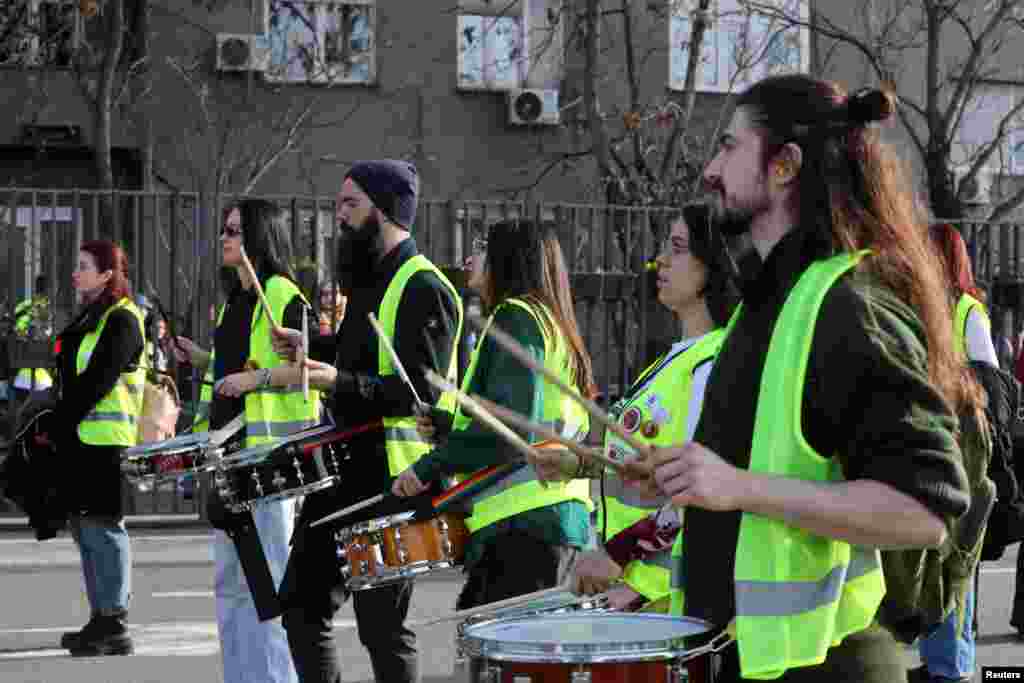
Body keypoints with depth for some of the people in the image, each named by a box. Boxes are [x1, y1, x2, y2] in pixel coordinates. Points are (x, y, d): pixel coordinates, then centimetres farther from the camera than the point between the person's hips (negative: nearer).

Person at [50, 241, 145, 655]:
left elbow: (97, 381, -17)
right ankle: (101, 621, 18)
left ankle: (114, 625, -6)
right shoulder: (88, 319, 20)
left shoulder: (121, 320, -10)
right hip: (79, 439, 10)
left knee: (102, 527, -9)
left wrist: (57, 422, -15)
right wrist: (58, 422, 8)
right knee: (84, 526, 11)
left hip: (107, 440, -10)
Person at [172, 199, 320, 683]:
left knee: (267, 576, -7)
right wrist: (201, 361, 13)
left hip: (269, 447, -10)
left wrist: (256, 378, -26)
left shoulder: (284, 296, -10)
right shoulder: (237, 299, 17)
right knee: (229, 576, 13)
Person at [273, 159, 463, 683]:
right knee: (302, 603, 11)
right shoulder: (368, 279, 17)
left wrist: (340, 382, -31)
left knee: (381, 625, -3)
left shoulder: (422, 288, -13)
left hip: (390, 481, -10)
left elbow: (420, 390, -21)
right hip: (343, 467, 10)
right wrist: (313, 351, 12)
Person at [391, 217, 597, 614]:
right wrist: (447, 426, 18)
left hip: (524, 520, -10)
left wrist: (431, 465, -15)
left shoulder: (515, 317, -7)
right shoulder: (549, 322, 24)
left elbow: (510, 421, -19)